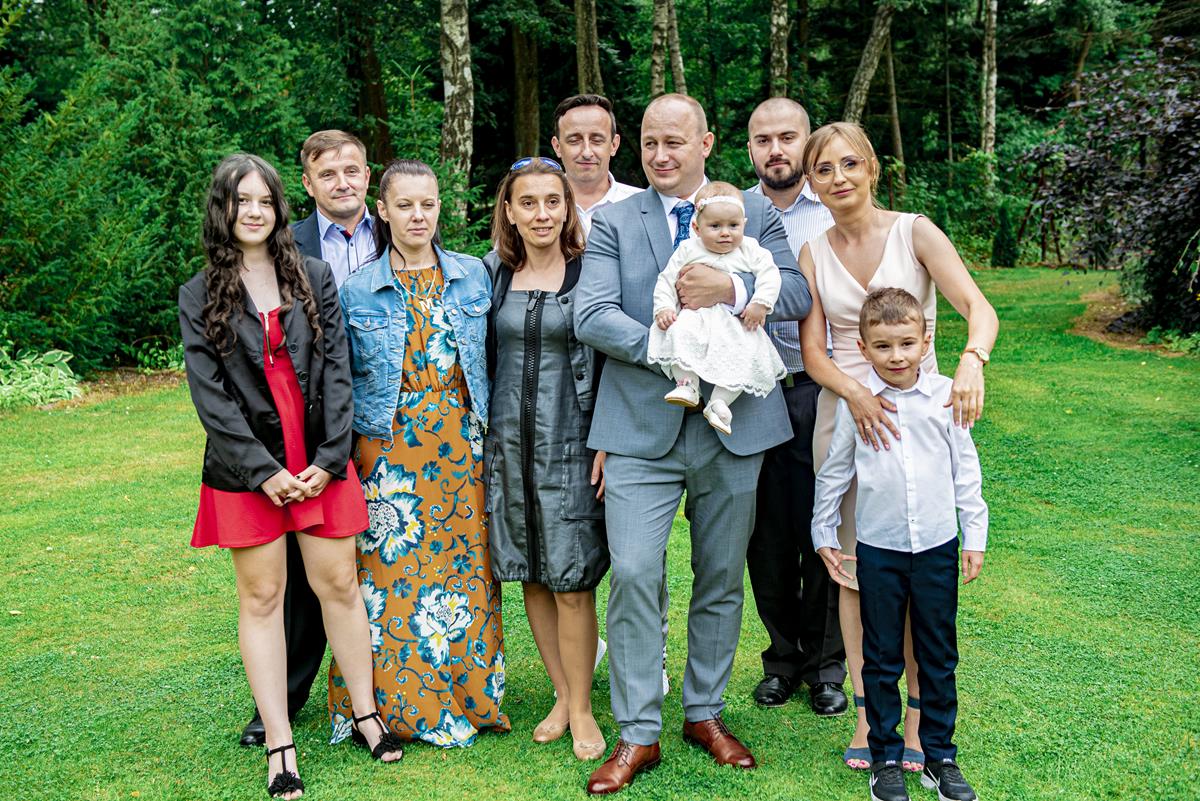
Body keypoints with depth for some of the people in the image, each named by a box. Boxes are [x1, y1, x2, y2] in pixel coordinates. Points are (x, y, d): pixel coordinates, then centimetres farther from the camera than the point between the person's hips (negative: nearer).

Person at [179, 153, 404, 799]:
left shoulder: (314, 277, 6)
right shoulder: (199, 296, 3)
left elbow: (336, 370, 2)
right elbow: (209, 394, -4)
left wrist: (329, 458, -7)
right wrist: (263, 470, -12)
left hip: (319, 462, 1)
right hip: (247, 470, -1)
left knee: (339, 586, 7)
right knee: (262, 598, 5)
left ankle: (365, 713, 23)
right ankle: (279, 745, 13)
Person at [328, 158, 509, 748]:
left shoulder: (473, 275, 6)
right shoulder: (357, 290, 3)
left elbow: (492, 360, 11)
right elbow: (344, 380, 7)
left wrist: (490, 432, 8)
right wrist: (349, 451, 2)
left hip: (462, 449, 1)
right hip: (388, 450, -1)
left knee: (463, 566, 5)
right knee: (392, 570, 0)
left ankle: (466, 699, 20)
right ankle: (396, 705, 16)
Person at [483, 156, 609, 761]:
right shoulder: (492, 274, 7)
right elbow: (480, 359, 13)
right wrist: (478, 440, 9)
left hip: (570, 441, -4)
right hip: (508, 440, 4)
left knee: (571, 579, -3)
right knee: (531, 575, 10)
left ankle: (581, 709, 11)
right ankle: (562, 693, 24)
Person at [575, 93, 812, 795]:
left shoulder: (756, 212, 8)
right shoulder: (614, 222, 5)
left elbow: (798, 294, -5)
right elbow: (592, 314, -8)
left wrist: (732, 290, -23)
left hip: (733, 422, 2)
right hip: (642, 427, -1)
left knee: (722, 578, 11)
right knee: (633, 574, -7)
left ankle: (705, 712, 29)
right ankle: (638, 733, 7)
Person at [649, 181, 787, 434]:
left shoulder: (749, 249, 5)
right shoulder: (688, 250, 5)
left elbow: (769, 273, -2)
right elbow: (666, 279, 5)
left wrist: (760, 303, -17)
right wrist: (663, 308, -10)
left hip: (737, 322, 1)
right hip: (696, 316, 0)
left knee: (745, 354, -24)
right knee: (679, 331, -32)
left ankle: (719, 402, -16)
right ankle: (687, 384, -25)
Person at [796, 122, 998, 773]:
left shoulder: (914, 232, -3)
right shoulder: (813, 254, 5)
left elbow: (980, 309, -13)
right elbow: (813, 351, 1)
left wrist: (971, 362, -35)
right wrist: (854, 392, -19)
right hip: (844, 414, 2)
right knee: (854, 569, 6)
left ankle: (919, 713, 17)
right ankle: (867, 711, 18)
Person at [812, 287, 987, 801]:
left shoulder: (945, 395, -3)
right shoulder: (854, 403, -5)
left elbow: (965, 469, 5)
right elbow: (833, 472, 5)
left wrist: (975, 536, 6)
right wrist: (823, 534, 8)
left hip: (938, 547, 1)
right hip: (878, 549, -1)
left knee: (939, 657, 11)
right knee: (881, 658, 9)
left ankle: (940, 755, 26)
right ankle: (885, 758, 23)